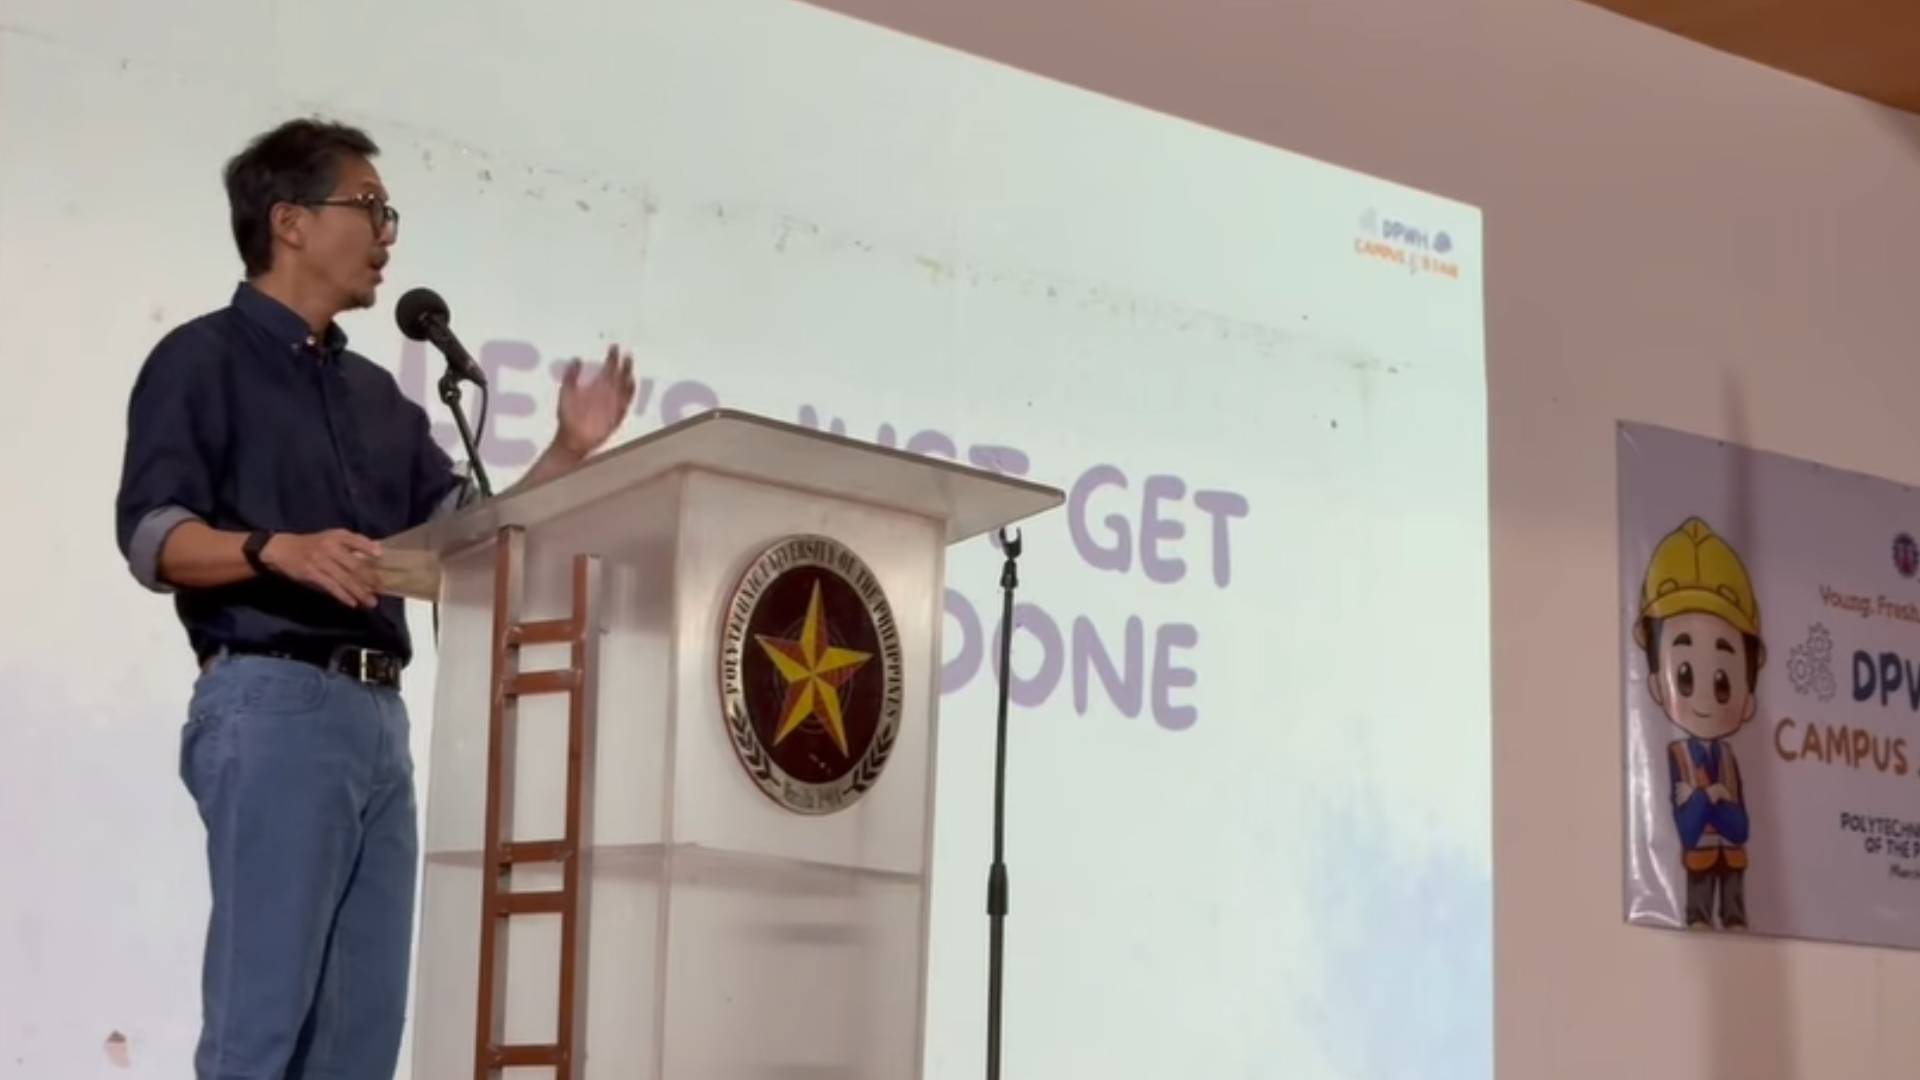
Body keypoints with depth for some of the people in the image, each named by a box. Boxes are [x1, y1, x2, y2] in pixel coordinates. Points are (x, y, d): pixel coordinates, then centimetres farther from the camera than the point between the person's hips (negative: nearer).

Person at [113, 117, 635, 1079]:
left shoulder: (376, 394, 23)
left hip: (378, 714, 7)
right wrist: (279, 548, -27)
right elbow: (149, 532, -10)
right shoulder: (204, 357, 2)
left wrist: (569, 454, 8)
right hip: (271, 704, -7)